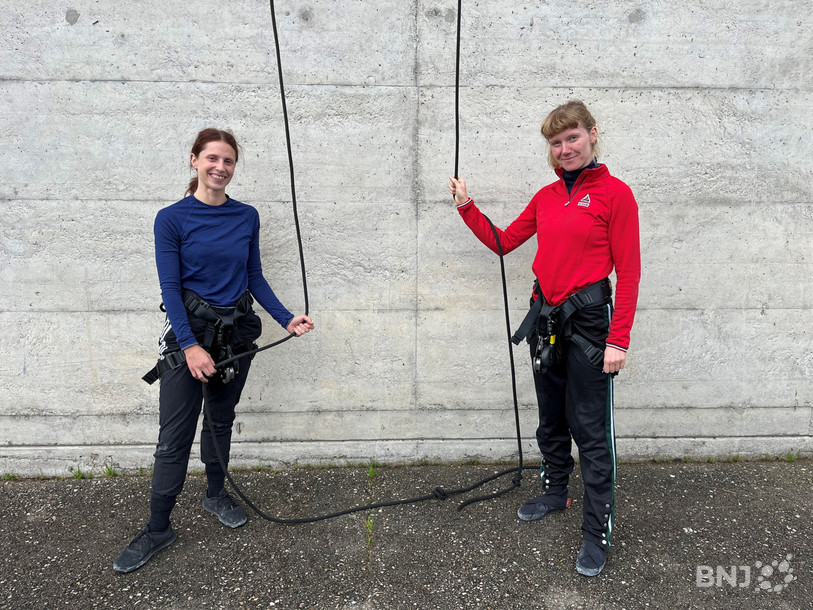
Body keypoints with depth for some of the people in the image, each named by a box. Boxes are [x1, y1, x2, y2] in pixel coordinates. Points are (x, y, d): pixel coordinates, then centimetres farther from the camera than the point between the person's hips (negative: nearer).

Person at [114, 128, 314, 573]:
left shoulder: (247, 217, 2)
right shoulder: (172, 218, -8)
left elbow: (255, 278, 7)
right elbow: (170, 287, -11)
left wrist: (287, 319, -3)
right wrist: (190, 346, -19)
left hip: (236, 331, 4)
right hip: (187, 331, -3)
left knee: (221, 420, 18)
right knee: (174, 435, 0)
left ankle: (216, 494, 38)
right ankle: (157, 529, 15)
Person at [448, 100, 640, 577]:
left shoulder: (615, 193, -9)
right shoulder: (547, 196, 9)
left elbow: (629, 272, -11)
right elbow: (503, 241, 16)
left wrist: (618, 340, -15)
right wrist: (467, 207, 7)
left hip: (589, 321, -6)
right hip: (546, 317, 6)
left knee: (591, 430, 0)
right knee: (551, 420, 19)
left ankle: (598, 531, 15)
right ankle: (555, 492, 40)